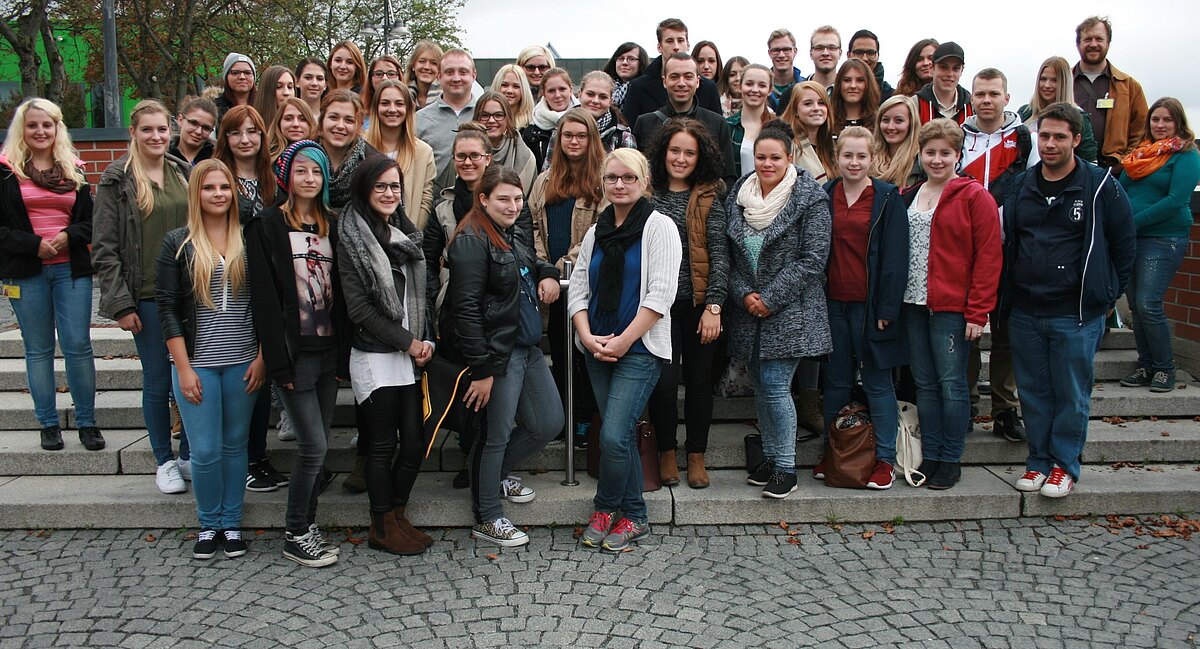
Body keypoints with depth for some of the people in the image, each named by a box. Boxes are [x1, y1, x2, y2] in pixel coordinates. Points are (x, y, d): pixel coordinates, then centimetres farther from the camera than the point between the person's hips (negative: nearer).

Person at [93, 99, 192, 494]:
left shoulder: (184, 173, 9)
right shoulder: (116, 181, -3)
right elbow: (104, 248, -4)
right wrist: (121, 305, -10)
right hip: (148, 298, -3)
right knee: (158, 382, 4)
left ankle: (189, 455, 23)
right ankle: (164, 462, 19)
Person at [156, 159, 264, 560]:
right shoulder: (177, 244, 0)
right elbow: (167, 309, -2)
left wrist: (261, 357, -1)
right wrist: (184, 368, -7)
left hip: (243, 363, 1)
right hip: (197, 363, -1)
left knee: (235, 445, 10)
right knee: (205, 451, 1)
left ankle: (231, 523, 24)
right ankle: (209, 524, 21)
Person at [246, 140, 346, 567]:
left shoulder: (330, 225, 13)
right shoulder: (268, 225, -4)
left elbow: (339, 290, 11)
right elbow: (264, 295, -10)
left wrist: (343, 352, 5)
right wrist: (277, 359, -15)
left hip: (328, 349, 5)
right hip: (295, 351, -5)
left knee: (316, 446, 11)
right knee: (313, 445, -6)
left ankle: (307, 526, 23)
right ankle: (296, 536, 10)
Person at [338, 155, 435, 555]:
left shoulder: (407, 235, 13)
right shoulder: (353, 238, -7)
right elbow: (359, 307, -12)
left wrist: (426, 341, 2)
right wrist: (407, 342, -12)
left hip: (410, 357, 6)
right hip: (374, 357, -6)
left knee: (415, 442, 8)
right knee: (382, 445, 3)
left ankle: (398, 515, 25)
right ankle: (383, 527, 17)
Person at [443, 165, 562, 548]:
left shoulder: (512, 238, 15)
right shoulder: (472, 241, -13)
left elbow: (535, 264, 36)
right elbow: (466, 310, -19)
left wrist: (548, 275, 11)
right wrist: (481, 370, -21)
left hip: (528, 349, 9)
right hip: (498, 353, -9)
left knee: (549, 423, 14)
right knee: (495, 435, 2)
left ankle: (499, 474, 37)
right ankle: (487, 519, 18)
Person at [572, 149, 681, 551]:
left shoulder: (659, 227, -4)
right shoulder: (595, 233, 13)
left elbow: (660, 294, -12)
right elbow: (578, 289, 10)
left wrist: (622, 341, -15)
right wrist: (588, 337, -6)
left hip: (640, 350, -5)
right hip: (597, 349, 6)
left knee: (613, 436, -12)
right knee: (621, 435, 10)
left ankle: (605, 508, 13)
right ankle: (634, 518, 23)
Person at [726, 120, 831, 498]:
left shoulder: (810, 200, -8)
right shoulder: (738, 198, 8)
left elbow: (813, 259, -12)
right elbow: (729, 255, 9)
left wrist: (771, 298, -15)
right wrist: (744, 294, -6)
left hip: (790, 310, -5)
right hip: (748, 311, 5)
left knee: (774, 385, -10)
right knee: (760, 386, 11)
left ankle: (786, 468, 3)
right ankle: (770, 457, 26)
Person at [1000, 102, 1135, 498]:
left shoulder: (1101, 186, -4)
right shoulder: (1021, 186, 8)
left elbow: (1125, 244, 2)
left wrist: (1109, 294, 3)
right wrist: (1006, 296, 10)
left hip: (1077, 314, -4)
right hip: (1024, 312, 4)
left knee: (1072, 394, 4)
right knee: (1033, 392, 11)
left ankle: (1065, 465, 17)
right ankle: (1039, 460, 23)